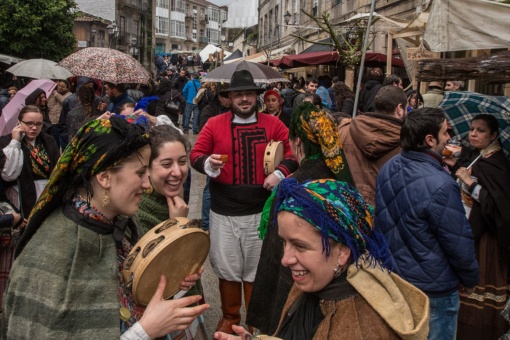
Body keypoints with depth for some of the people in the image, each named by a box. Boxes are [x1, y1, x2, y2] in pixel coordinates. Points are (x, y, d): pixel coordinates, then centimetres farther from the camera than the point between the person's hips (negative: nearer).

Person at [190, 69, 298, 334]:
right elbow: (195, 154, 1)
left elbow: (292, 153, 4)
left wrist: (280, 173, -13)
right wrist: (208, 163, -21)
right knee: (227, 268, 10)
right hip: (223, 212, 0)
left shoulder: (273, 125, 2)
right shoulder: (214, 124, 1)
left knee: (256, 269, 12)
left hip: (260, 211, 0)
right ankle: (230, 317, 31)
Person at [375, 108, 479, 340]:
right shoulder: (440, 186, -29)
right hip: (432, 290, -7)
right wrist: (470, 279, -3)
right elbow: (459, 243, -19)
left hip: (392, 276, 7)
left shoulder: (388, 169, -5)